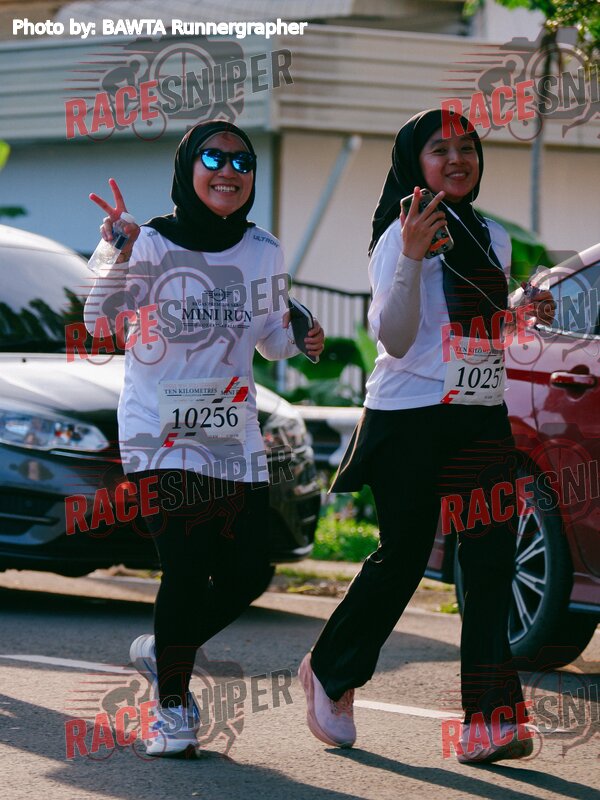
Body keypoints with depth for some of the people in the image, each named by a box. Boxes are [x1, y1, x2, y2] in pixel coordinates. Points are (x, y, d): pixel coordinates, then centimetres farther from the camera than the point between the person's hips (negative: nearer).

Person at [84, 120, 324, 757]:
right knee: (187, 568, -15)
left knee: (248, 573, 2)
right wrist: (118, 258, -33)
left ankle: (164, 651, 28)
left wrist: (302, 340, -5)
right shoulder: (152, 244, -9)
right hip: (159, 435, -5)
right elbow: (100, 325, -17)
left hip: (234, 436, 5)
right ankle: (170, 705, 2)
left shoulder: (263, 251, 5)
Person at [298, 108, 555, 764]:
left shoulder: (492, 237, 14)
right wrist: (411, 258, -26)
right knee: (402, 558, 0)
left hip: (483, 419, 6)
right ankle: (330, 672, 24)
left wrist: (525, 313, 8)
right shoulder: (401, 236, -6)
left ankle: (490, 717, -13)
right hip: (410, 417, -5)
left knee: (490, 560, -8)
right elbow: (395, 339, -14)